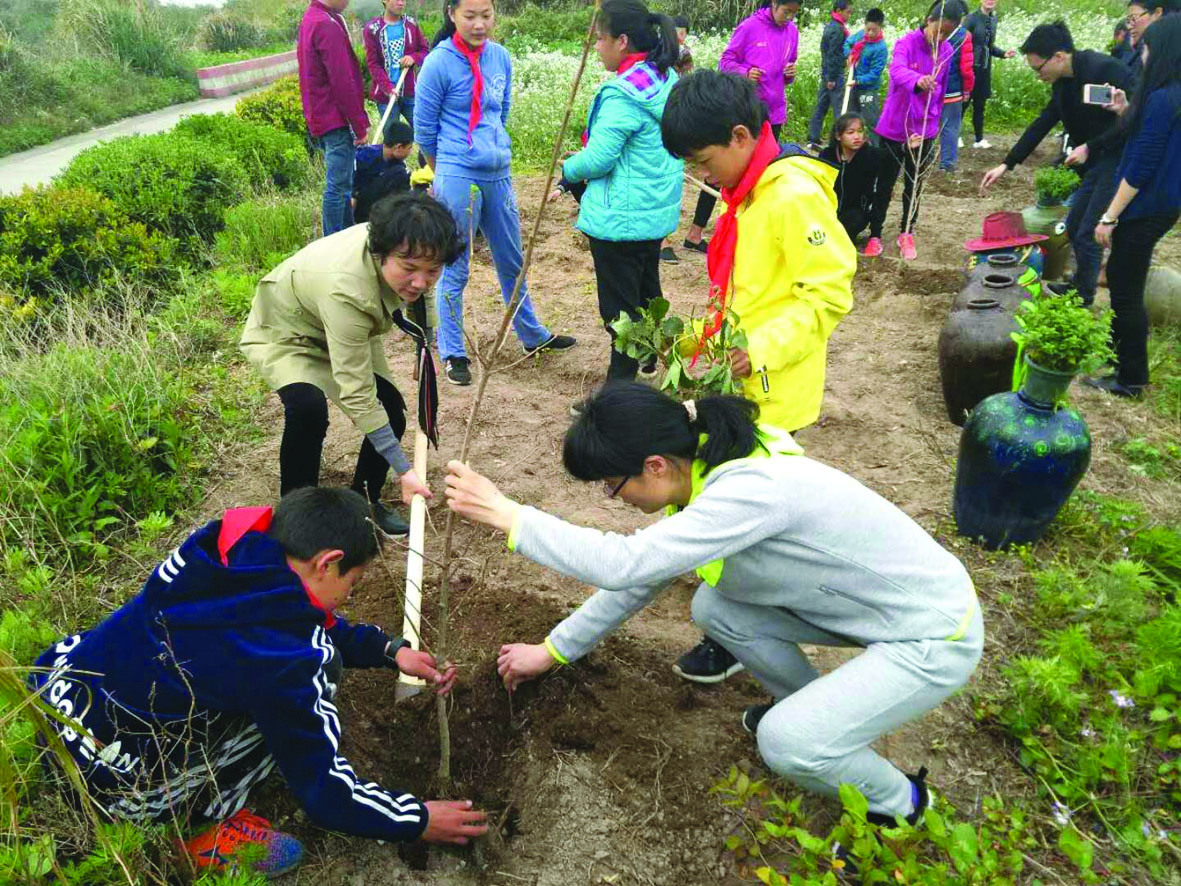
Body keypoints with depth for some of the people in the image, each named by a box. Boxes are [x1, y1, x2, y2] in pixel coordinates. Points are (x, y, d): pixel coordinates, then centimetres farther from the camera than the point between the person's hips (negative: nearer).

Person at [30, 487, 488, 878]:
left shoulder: (229, 548, -7)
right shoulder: (287, 658, -27)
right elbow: (325, 791, -15)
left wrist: (389, 650, 11)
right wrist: (418, 821, 1)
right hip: (105, 777, -7)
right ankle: (205, 827, -1)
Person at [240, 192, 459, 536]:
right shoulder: (346, 289, -44)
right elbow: (357, 393, -40)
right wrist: (404, 470, -39)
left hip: (349, 330, 7)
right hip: (285, 333, -7)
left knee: (393, 414, -5)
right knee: (309, 407, -35)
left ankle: (364, 501, 19)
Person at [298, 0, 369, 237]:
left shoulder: (309, 19, 15)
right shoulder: (328, 25, -17)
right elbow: (343, 82, -20)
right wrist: (359, 125, -15)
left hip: (320, 118, 10)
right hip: (337, 120, -10)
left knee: (343, 183, 16)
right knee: (338, 186, -4)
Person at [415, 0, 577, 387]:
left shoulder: (501, 57, 4)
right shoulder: (439, 63, -10)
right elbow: (424, 130, -3)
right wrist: (448, 171, 9)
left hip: (499, 174, 5)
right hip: (458, 179, -5)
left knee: (512, 262, 17)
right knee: (455, 269, 4)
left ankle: (533, 337, 33)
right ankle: (452, 353, 17)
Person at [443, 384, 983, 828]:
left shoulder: (751, 489, -34)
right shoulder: (704, 473, -4)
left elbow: (624, 563, -38)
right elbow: (641, 573, 5)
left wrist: (508, 516, -29)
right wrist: (553, 649, 9)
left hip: (937, 634, -8)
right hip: (871, 603, 8)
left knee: (786, 743, -21)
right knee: (713, 607, -1)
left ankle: (899, 804, 11)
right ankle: (813, 705, 23)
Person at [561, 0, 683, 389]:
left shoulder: (622, 95, -22)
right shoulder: (667, 81, 6)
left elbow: (598, 159, -23)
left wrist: (568, 169, -2)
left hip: (619, 217, -9)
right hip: (657, 211, 9)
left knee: (619, 306, 1)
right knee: (648, 293, 23)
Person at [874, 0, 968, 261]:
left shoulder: (947, 52, 1)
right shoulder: (907, 43, -15)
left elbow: (941, 91, 10)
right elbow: (897, 70, -37)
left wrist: (932, 122, 7)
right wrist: (918, 80, -57)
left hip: (923, 130, 4)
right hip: (894, 128, -4)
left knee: (915, 186, 11)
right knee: (885, 183, 5)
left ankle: (906, 234, 24)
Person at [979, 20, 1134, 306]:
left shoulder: (1106, 70, -21)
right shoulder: (1064, 82, 5)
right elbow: (1042, 124, 12)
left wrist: (1090, 147, -21)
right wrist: (1006, 165, 10)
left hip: (1121, 161, -9)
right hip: (1098, 162, 9)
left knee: (1088, 235, -6)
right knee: (1074, 228, 15)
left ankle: (1081, 303, 8)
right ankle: (1079, 287, 33)